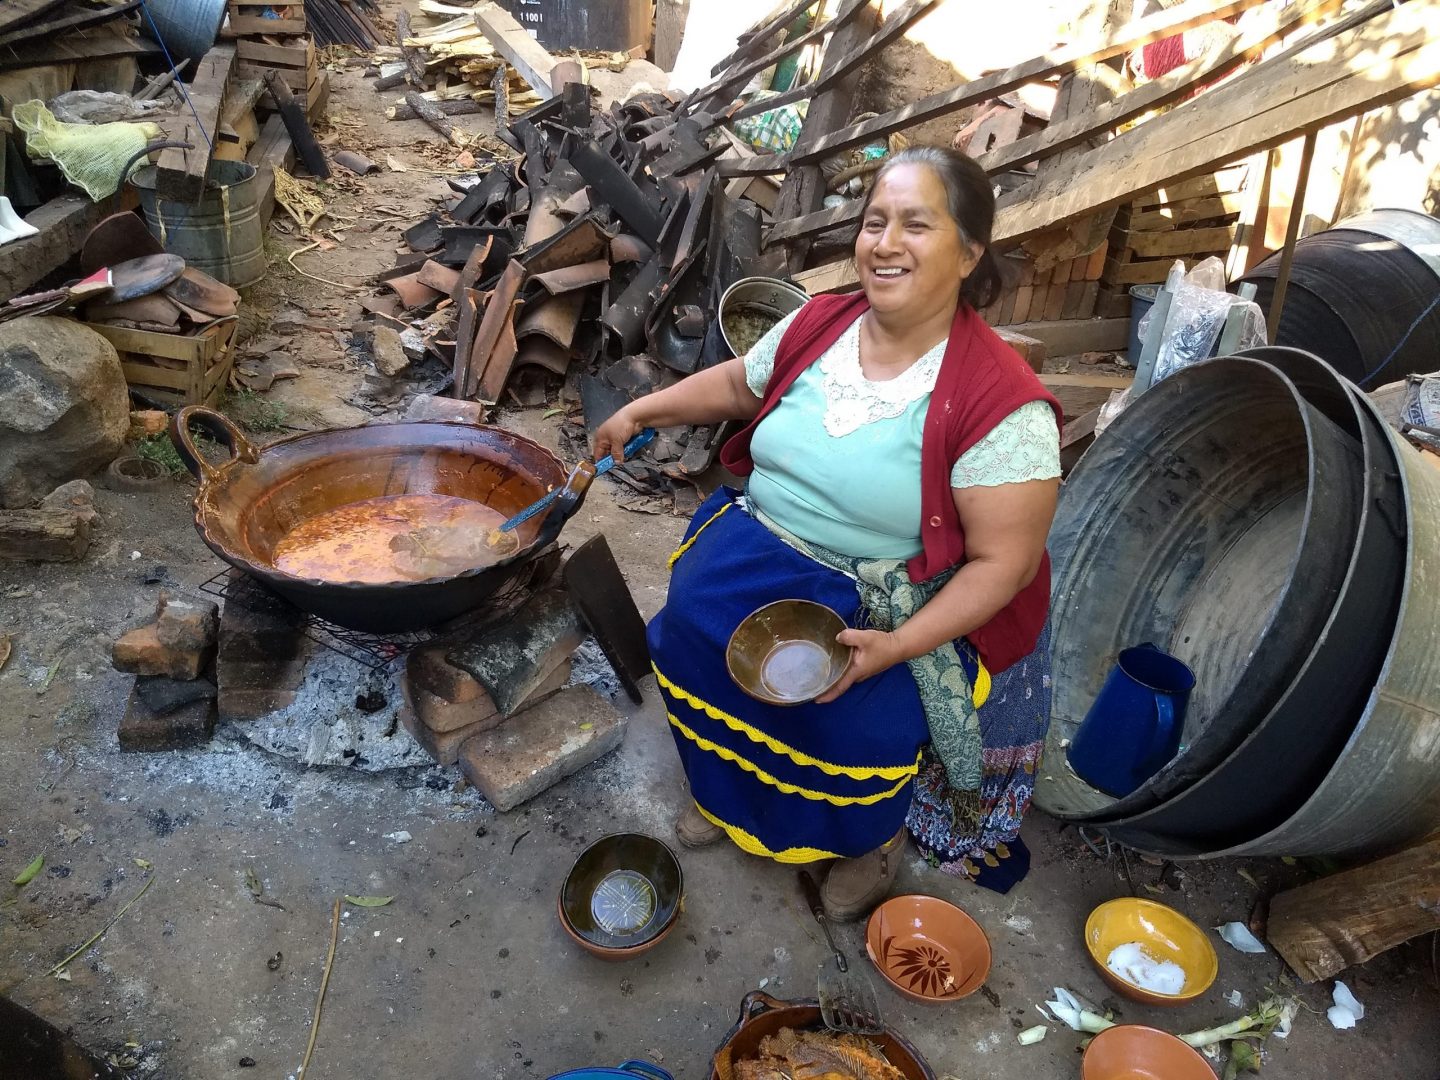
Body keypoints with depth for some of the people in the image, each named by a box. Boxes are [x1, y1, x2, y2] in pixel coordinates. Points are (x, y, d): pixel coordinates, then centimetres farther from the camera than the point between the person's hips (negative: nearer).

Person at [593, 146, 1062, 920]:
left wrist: (894, 646, -27)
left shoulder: (1002, 403, -20)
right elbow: (739, 382, 18)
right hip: (765, 549, 5)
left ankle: (873, 837, 16)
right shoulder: (819, 324, -2)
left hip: (900, 607, -5)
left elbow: (1003, 563, -18)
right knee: (691, 626, -14)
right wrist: (641, 412, 16)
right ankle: (731, 791, 19)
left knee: (862, 716, -24)